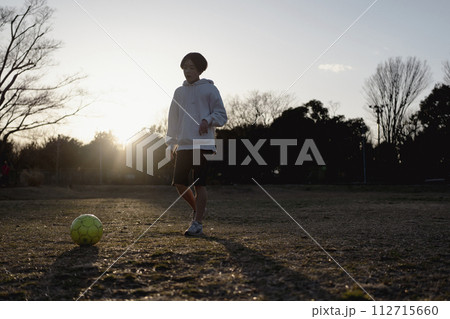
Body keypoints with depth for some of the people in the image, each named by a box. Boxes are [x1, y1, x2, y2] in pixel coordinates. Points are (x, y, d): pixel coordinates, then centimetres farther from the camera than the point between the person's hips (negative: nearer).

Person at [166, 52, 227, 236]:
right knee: (179, 183, 1)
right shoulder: (179, 92, 17)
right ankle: (197, 209, 26)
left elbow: (221, 115, 2)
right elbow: (173, 119, 20)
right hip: (183, 145, 5)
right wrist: (171, 144, 14)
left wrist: (208, 120, -18)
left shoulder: (209, 89, 4)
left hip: (203, 144, -5)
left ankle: (197, 223, 1)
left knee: (199, 185, -6)